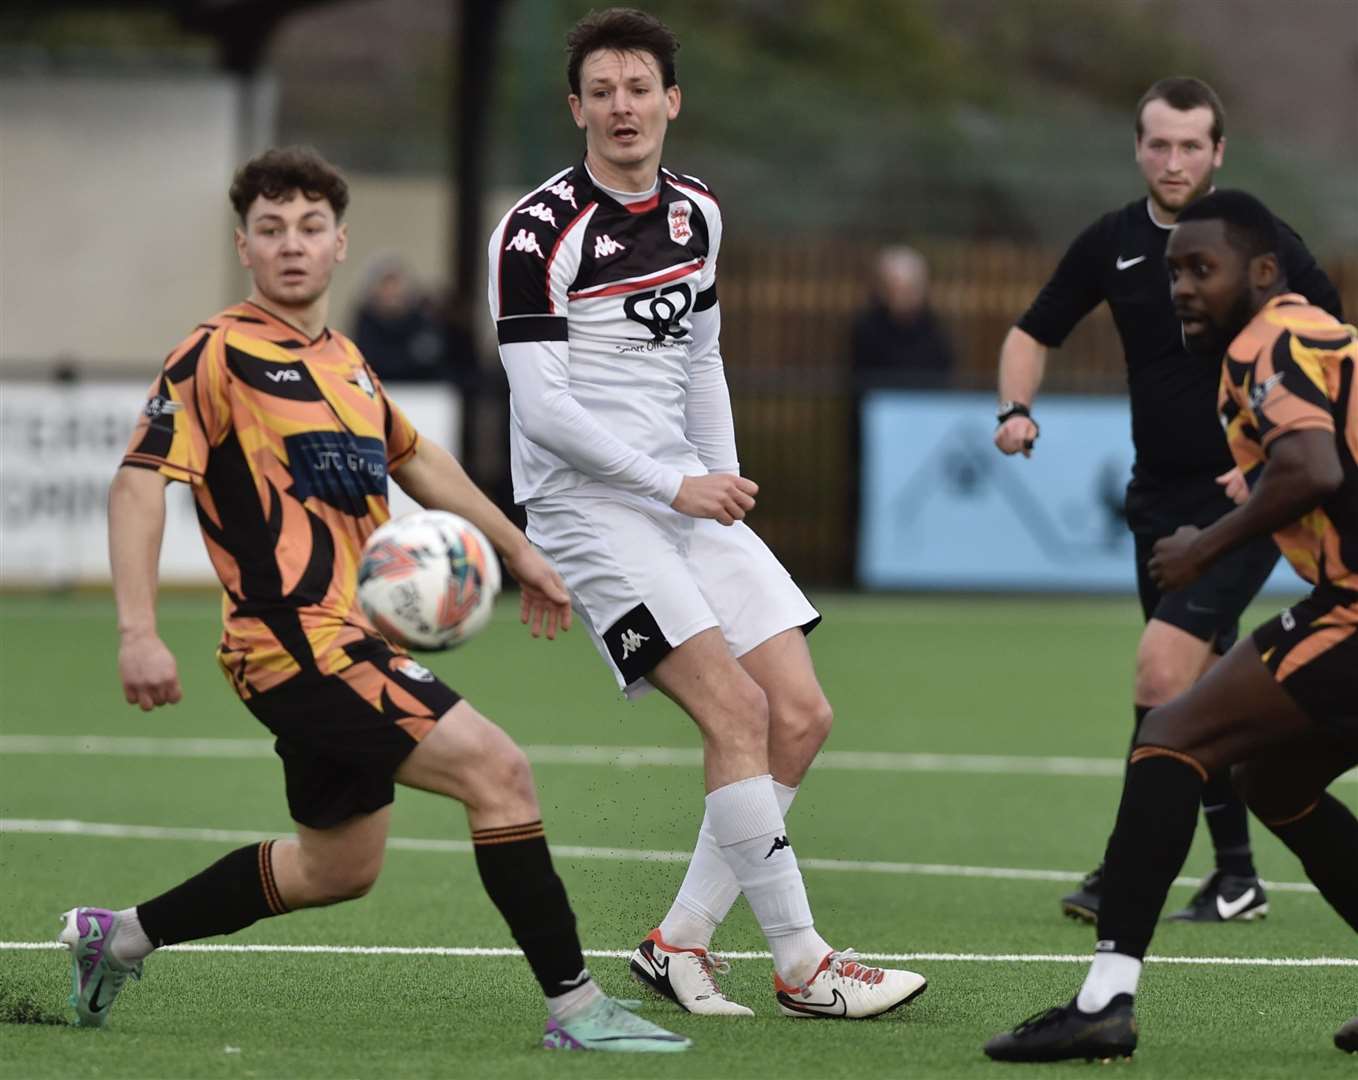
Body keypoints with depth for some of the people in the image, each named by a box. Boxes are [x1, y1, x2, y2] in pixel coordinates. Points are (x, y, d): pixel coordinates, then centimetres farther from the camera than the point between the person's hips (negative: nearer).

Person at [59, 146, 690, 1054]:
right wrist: (139, 631, -26)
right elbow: (141, 479, -16)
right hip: (298, 645, -10)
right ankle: (575, 1007, -13)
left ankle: (119, 938, 31)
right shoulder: (220, 355, -9)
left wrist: (516, 548, 31)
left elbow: (415, 459, 32)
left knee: (339, 866, 19)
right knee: (498, 770, -17)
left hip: (350, 645, 10)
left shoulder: (343, 359, 16)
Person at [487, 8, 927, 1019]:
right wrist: (675, 484, -18)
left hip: (690, 497, 8)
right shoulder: (539, 229, -12)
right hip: (589, 507, -8)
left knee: (801, 717, -1)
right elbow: (543, 408, -16)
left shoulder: (696, 213, 10)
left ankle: (678, 943, 8)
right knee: (736, 710, -18)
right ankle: (803, 966, -13)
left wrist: (725, 480, 14)